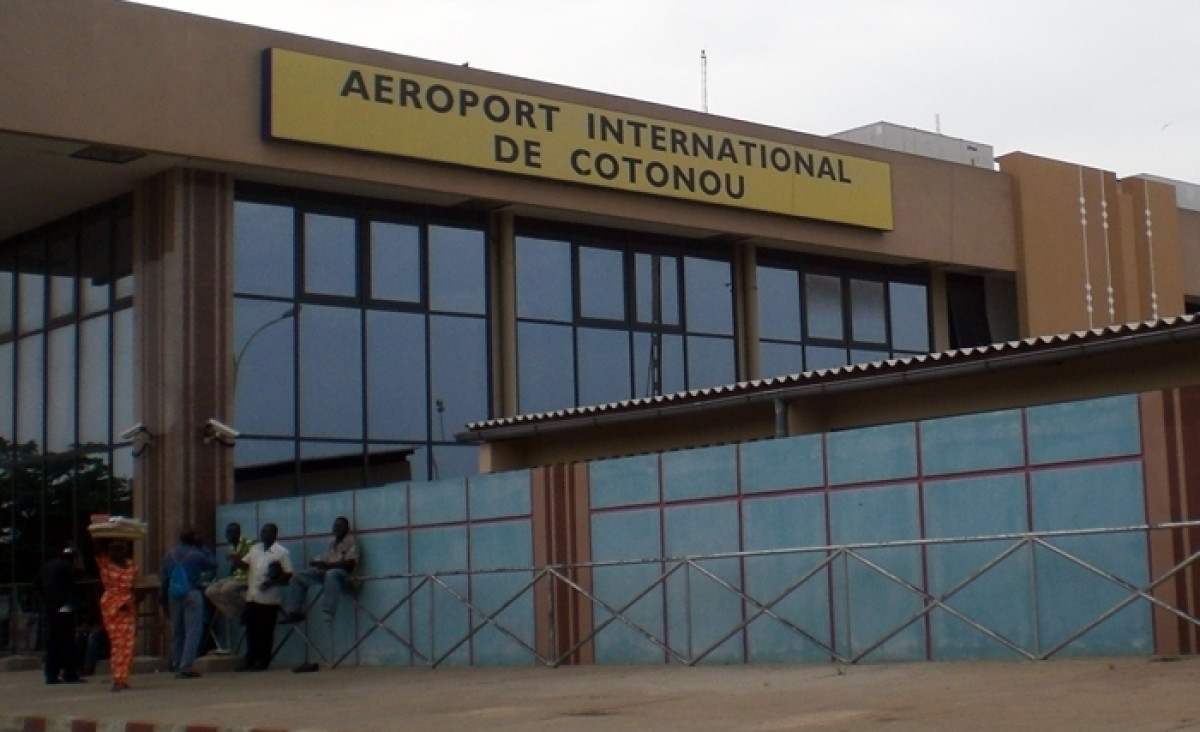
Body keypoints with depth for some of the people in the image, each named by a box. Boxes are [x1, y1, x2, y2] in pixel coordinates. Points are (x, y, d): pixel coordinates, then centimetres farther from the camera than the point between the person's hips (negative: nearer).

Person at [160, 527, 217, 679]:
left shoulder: (170, 555, 8)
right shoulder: (197, 555, -6)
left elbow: (164, 580, 9)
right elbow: (213, 563, 9)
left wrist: (163, 601, 14)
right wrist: (202, 548, 12)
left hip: (174, 595, 5)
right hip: (192, 595, -5)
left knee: (176, 632, 12)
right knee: (192, 631, -5)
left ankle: (178, 667, 16)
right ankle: (186, 667, -13)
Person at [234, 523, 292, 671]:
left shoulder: (281, 552, -5)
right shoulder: (254, 549, 14)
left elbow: (288, 575, -8)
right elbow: (244, 564, 14)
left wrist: (272, 582, -20)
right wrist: (235, 560, -7)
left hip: (268, 598, -6)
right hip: (252, 596, 6)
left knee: (265, 631, 0)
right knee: (251, 630, 10)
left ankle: (263, 662, 7)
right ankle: (250, 661, 18)